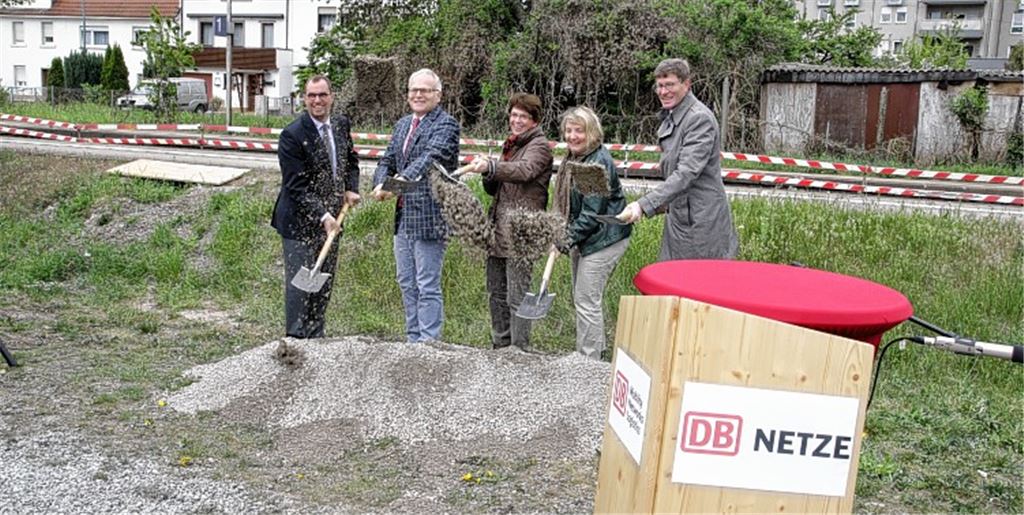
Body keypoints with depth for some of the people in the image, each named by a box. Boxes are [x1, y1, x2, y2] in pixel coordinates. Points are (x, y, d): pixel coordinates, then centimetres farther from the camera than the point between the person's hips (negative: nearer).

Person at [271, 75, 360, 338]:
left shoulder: (341, 124, 4)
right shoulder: (292, 135, -17)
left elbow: (351, 160, 21)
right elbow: (296, 187, -19)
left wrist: (352, 189, 4)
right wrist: (322, 215, -27)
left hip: (331, 218, 7)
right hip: (300, 221, -6)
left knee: (325, 284, 13)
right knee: (300, 284, -2)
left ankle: (315, 337, 25)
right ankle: (296, 339, 10)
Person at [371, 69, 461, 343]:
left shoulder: (446, 124, -10)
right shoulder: (403, 124, 16)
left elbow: (431, 157, -26)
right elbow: (387, 160, 15)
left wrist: (401, 181, -41)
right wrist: (380, 184, -7)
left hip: (429, 217, -9)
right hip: (403, 217, 9)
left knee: (428, 286, -4)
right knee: (406, 282, 16)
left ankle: (429, 343, 4)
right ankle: (413, 341, 28)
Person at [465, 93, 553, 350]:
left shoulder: (539, 146, -4)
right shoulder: (509, 145, 20)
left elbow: (524, 170, -26)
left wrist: (490, 166, -42)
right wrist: (488, 176, -1)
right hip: (498, 230, 8)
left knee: (517, 297, -6)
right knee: (496, 294, 14)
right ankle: (500, 347, 24)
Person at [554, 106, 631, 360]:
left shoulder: (599, 163, -20)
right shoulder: (573, 158, 9)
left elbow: (593, 212, -22)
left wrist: (568, 238, -18)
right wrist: (565, 235, 9)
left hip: (603, 239, -10)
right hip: (584, 237, 10)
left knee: (587, 300, -6)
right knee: (583, 298, 18)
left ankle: (589, 361, 4)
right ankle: (595, 349, 32)